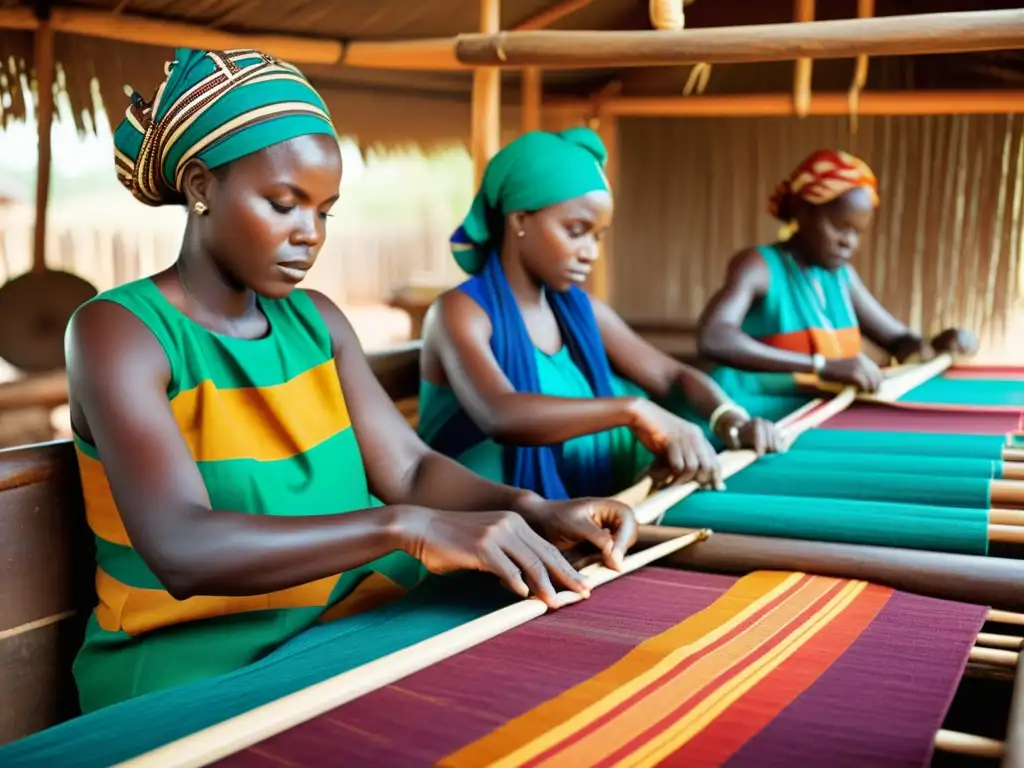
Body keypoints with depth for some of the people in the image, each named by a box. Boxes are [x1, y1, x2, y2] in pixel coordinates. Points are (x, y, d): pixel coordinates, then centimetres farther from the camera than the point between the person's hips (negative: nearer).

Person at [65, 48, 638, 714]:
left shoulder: (316, 321, 8)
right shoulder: (118, 331, -13)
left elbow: (409, 468, 0)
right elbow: (181, 548, -27)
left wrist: (533, 513, -19)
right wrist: (405, 527, -38)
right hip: (198, 666, -6)